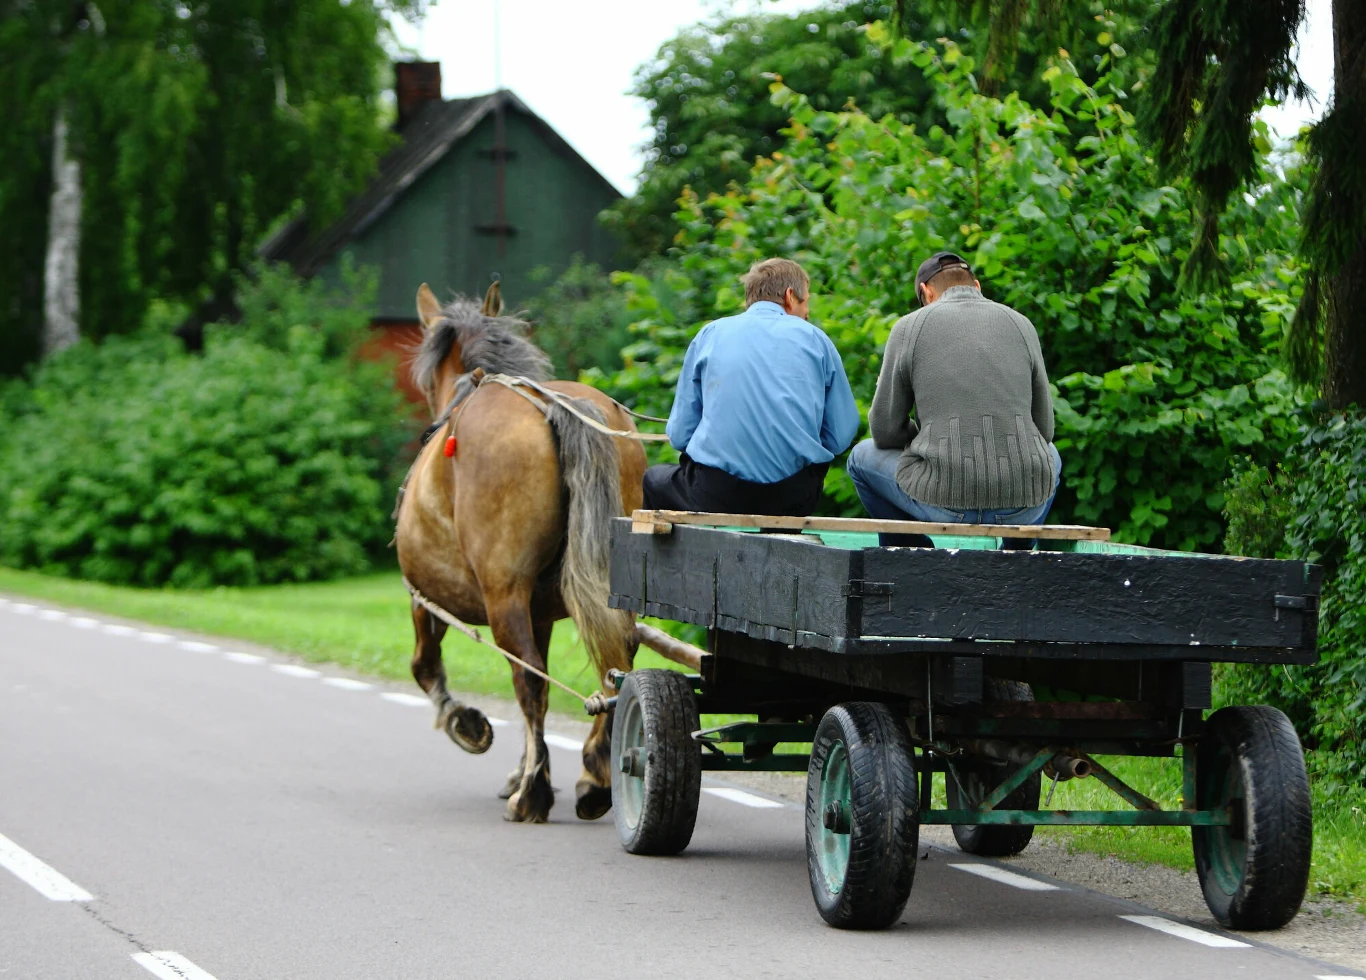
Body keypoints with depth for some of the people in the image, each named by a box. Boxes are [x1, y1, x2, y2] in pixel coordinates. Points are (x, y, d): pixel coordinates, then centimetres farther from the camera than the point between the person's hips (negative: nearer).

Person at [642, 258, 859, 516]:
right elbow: (840, 437, 6)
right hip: (794, 497, 1)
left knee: (655, 478, 31)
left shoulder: (710, 333, 10)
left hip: (717, 494, -1)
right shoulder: (815, 338, 9)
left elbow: (679, 434, 6)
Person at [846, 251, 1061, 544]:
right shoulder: (1021, 325, 11)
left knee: (864, 457, 29)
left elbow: (885, 431, 7)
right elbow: (1043, 428, 15)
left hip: (943, 499, -3)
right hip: (1024, 504, 3)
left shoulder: (909, 327, 4)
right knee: (1051, 456, 40)